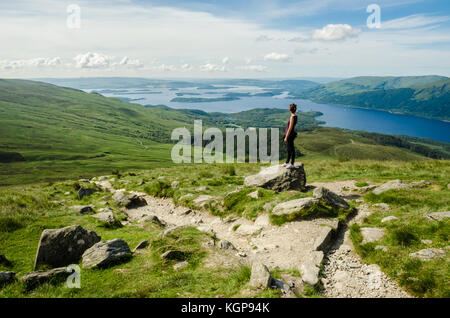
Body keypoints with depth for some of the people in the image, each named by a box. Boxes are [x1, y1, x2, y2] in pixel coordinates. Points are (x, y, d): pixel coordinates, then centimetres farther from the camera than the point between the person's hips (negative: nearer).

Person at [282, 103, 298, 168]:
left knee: (291, 149, 1)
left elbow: (290, 128, -21)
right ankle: (287, 162, 30)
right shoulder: (295, 116, 6)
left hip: (290, 135, -9)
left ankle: (292, 164, 12)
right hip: (290, 135, 9)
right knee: (289, 149, 18)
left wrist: (286, 137, -17)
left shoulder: (292, 117, -21)